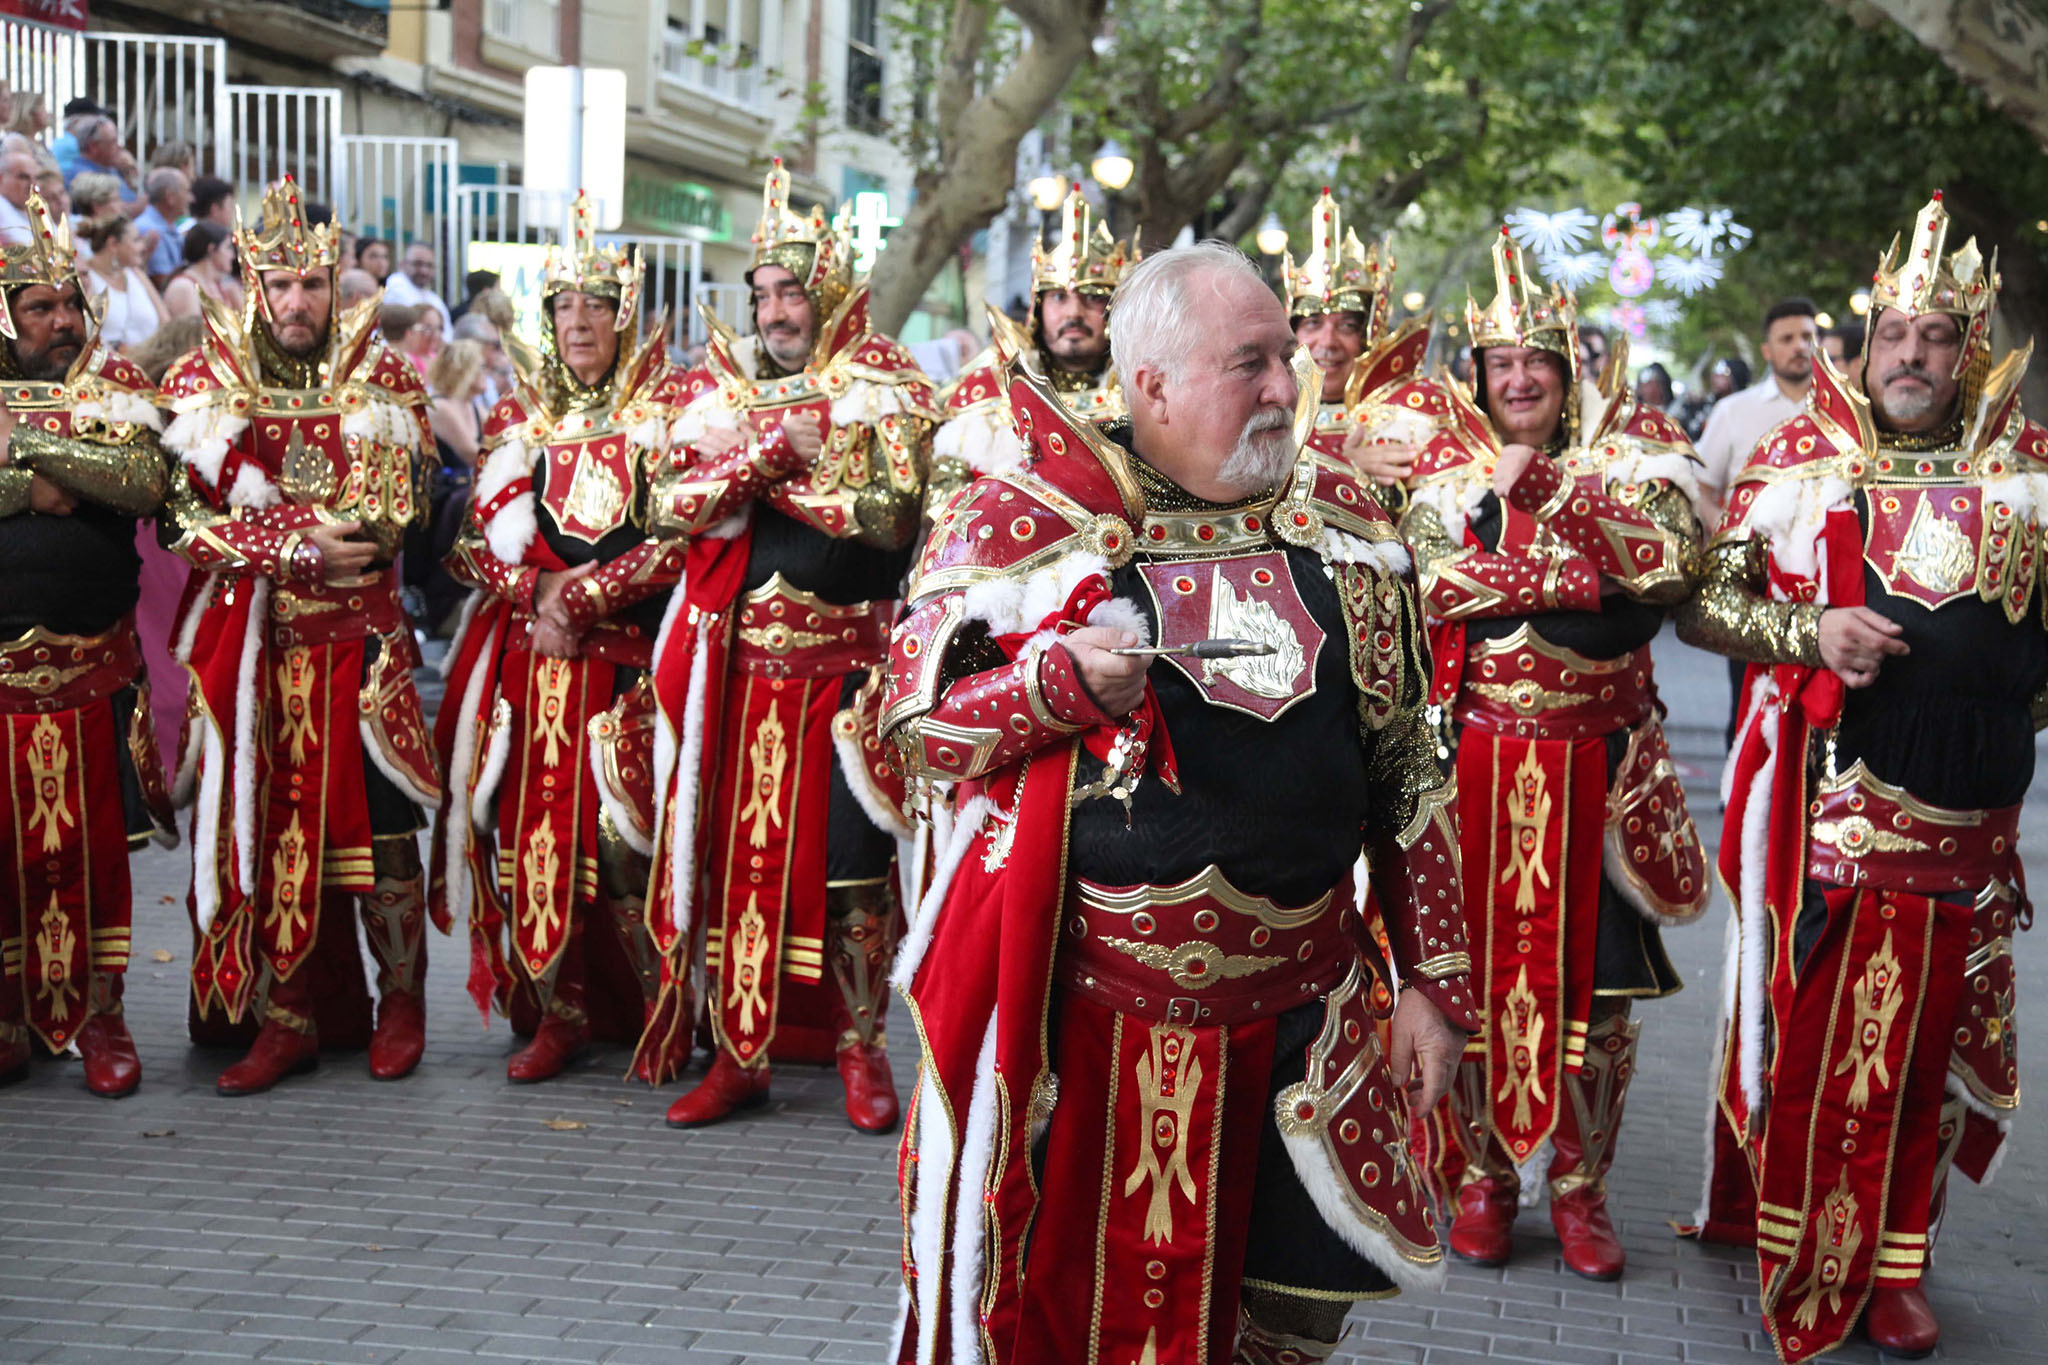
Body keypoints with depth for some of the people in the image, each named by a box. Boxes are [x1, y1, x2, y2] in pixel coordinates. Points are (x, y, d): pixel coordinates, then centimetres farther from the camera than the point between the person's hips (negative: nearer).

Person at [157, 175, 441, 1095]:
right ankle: (286, 1021, 10)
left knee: (380, 825, -2)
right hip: (250, 646, 1)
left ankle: (402, 1000, 15)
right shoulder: (203, 383, 6)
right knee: (260, 829, 1)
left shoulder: (381, 380, 5)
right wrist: (304, 543, -17)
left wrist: (267, 526, -14)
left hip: (360, 640, -1)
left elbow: (389, 518, -5)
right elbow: (188, 521, -5)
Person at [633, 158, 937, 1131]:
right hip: (735, 661, 3)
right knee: (737, 853, 4)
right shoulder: (723, 386, 11)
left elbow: (888, 511, -15)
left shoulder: (881, 386, 1)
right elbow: (668, 508, -2)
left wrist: (749, 473, -10)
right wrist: (775, 449, -14)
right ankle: (740, 1052, 14)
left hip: (845, 662, -3)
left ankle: (860, 1048, 13)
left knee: (849, 866, -1)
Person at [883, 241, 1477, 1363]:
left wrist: (1433, 979, 6)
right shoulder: (1027, 517, -6)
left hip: (1299, 1025, 3)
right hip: (1073, 1019, -3)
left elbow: (1405, 766, 9)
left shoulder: (1342, 521, 4)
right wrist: (1058, 681, -22)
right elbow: (913, 725, -4)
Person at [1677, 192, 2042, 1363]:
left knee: (1926, 1044, 10)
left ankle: (1896, 1264, 24)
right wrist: (1811, 630, -16)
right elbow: (1699, 606, -2)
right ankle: (1799, 1256, 19)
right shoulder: (1801, 458, 0)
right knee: (1810, 1031, 4)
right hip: (1826, 801, -2)